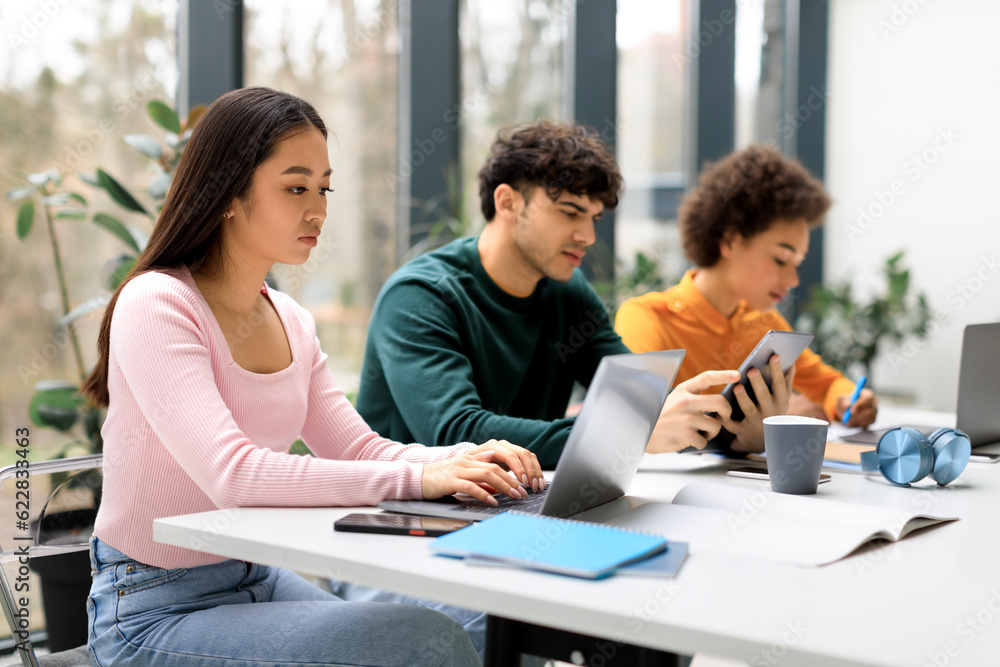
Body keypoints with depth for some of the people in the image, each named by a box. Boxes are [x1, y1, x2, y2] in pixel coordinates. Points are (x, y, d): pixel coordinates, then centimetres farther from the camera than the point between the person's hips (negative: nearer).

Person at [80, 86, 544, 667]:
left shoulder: (292, 322, 7)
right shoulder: (156, 304, -18)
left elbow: (356, 448, 6)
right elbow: (233, 476, -30)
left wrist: (467, 461, -13)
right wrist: (417, 477, -32)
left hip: (258, 578, 8)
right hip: (153, 614, -8)